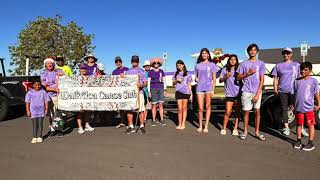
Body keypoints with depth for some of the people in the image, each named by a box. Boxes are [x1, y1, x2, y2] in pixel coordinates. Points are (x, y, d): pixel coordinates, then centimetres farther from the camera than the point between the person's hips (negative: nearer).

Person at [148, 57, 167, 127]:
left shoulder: (161, 71, 10)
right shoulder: (150, 72, 4)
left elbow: (164, 81, 10)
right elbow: (148, 82, 3)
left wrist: (165, 90, 3)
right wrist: (149, 91, -5)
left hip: (161, 88, 2)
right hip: (153, 89, -1)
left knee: (161, 105, 0)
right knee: (154, 105, -1)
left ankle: (162, 120, 6)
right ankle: (154, 120, 6)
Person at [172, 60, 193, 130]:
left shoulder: (187, 74, 7)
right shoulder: (176, 73, 12)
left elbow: (189, 85, 8)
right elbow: (173, 83, 17)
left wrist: (191, 94, 3)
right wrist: (176, 80, -5)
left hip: (186, 92, -1)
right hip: (178, 92, 1)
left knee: (184, 108, 2)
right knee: (180, 109, -1)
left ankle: (183, 124, 8)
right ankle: (179, 124, 8)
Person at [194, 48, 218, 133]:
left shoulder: (212, 64, 8)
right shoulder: (198, 65, 13)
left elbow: (214, 78, 6)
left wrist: (213, 89, -2)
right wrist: (196, 79, -4)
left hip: (208, 88, -1)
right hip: (199, 88, 2)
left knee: (208, 107, 0)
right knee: (200, 108, 0)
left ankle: (206, 126, 6)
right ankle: (200, 126, 12)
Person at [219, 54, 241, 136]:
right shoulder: (225, 70, 7)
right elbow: (220, 80, 7)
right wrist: (226, 77, -12)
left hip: (238, 93, 1)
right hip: (229, 94, -1)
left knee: (238, 112, 4)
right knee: (228, 112, -5)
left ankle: (235, 129, 13)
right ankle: (224, 128, 7)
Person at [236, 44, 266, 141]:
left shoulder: (261, 63, 6)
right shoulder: (243, 63, 7)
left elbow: (262, 80, 1)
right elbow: (238, 77, 7)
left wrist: (257, 94, -7)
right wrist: (248, 73, -9)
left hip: (257, 91, 0)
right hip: (246, 91, 0)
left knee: (257, 111, 2)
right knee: (246, 111, 4)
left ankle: (257, 132, 14)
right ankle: (245, 131, 15)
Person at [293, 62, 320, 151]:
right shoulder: (297, 81, 6)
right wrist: (293, 105, 10)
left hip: (309, 108, -3)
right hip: (298, 108, 3)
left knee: (311, 125, 4)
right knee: (299, 124, 12)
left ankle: (311, 143, 13)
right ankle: (298, 141, 24)